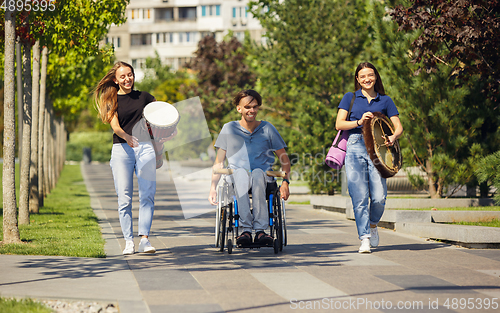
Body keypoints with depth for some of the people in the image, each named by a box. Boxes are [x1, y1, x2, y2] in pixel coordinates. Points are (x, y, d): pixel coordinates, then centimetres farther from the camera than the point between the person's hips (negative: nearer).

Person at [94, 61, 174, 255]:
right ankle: (128, 241, 2)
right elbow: (115, 125, -8)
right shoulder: (111, 100, 6)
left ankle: (144, 238, -10)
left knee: (147, 194, -9)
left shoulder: (144, 97, 13)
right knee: (124, 197, -3)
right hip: (121, 150, -1)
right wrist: (126, 137, -29)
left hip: (145, 147, 2)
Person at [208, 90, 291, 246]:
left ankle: (260, 229, -43)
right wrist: (213, 188, 1)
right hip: (236, 177, 0)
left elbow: (284, 158, 13)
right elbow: (218, 162, 11)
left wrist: (285, 182, -2)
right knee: (241, 173, -38)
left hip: (263, 176, 0)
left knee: (257, 173, -37)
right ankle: (245, 229, -45)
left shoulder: (267, 129, 9)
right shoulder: (229, 129, 9)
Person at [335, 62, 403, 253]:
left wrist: (393, 137, -12)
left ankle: (372, 225, 21)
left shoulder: (385, 100, 15)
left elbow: (398, 126, 11)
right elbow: (339, 124, 4)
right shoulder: (350, 98, 13)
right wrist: (360, 122, -11)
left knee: (379, 197, -8)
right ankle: (365, 238, -2)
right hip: (355, 148, -1)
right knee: (359, 197, -8)